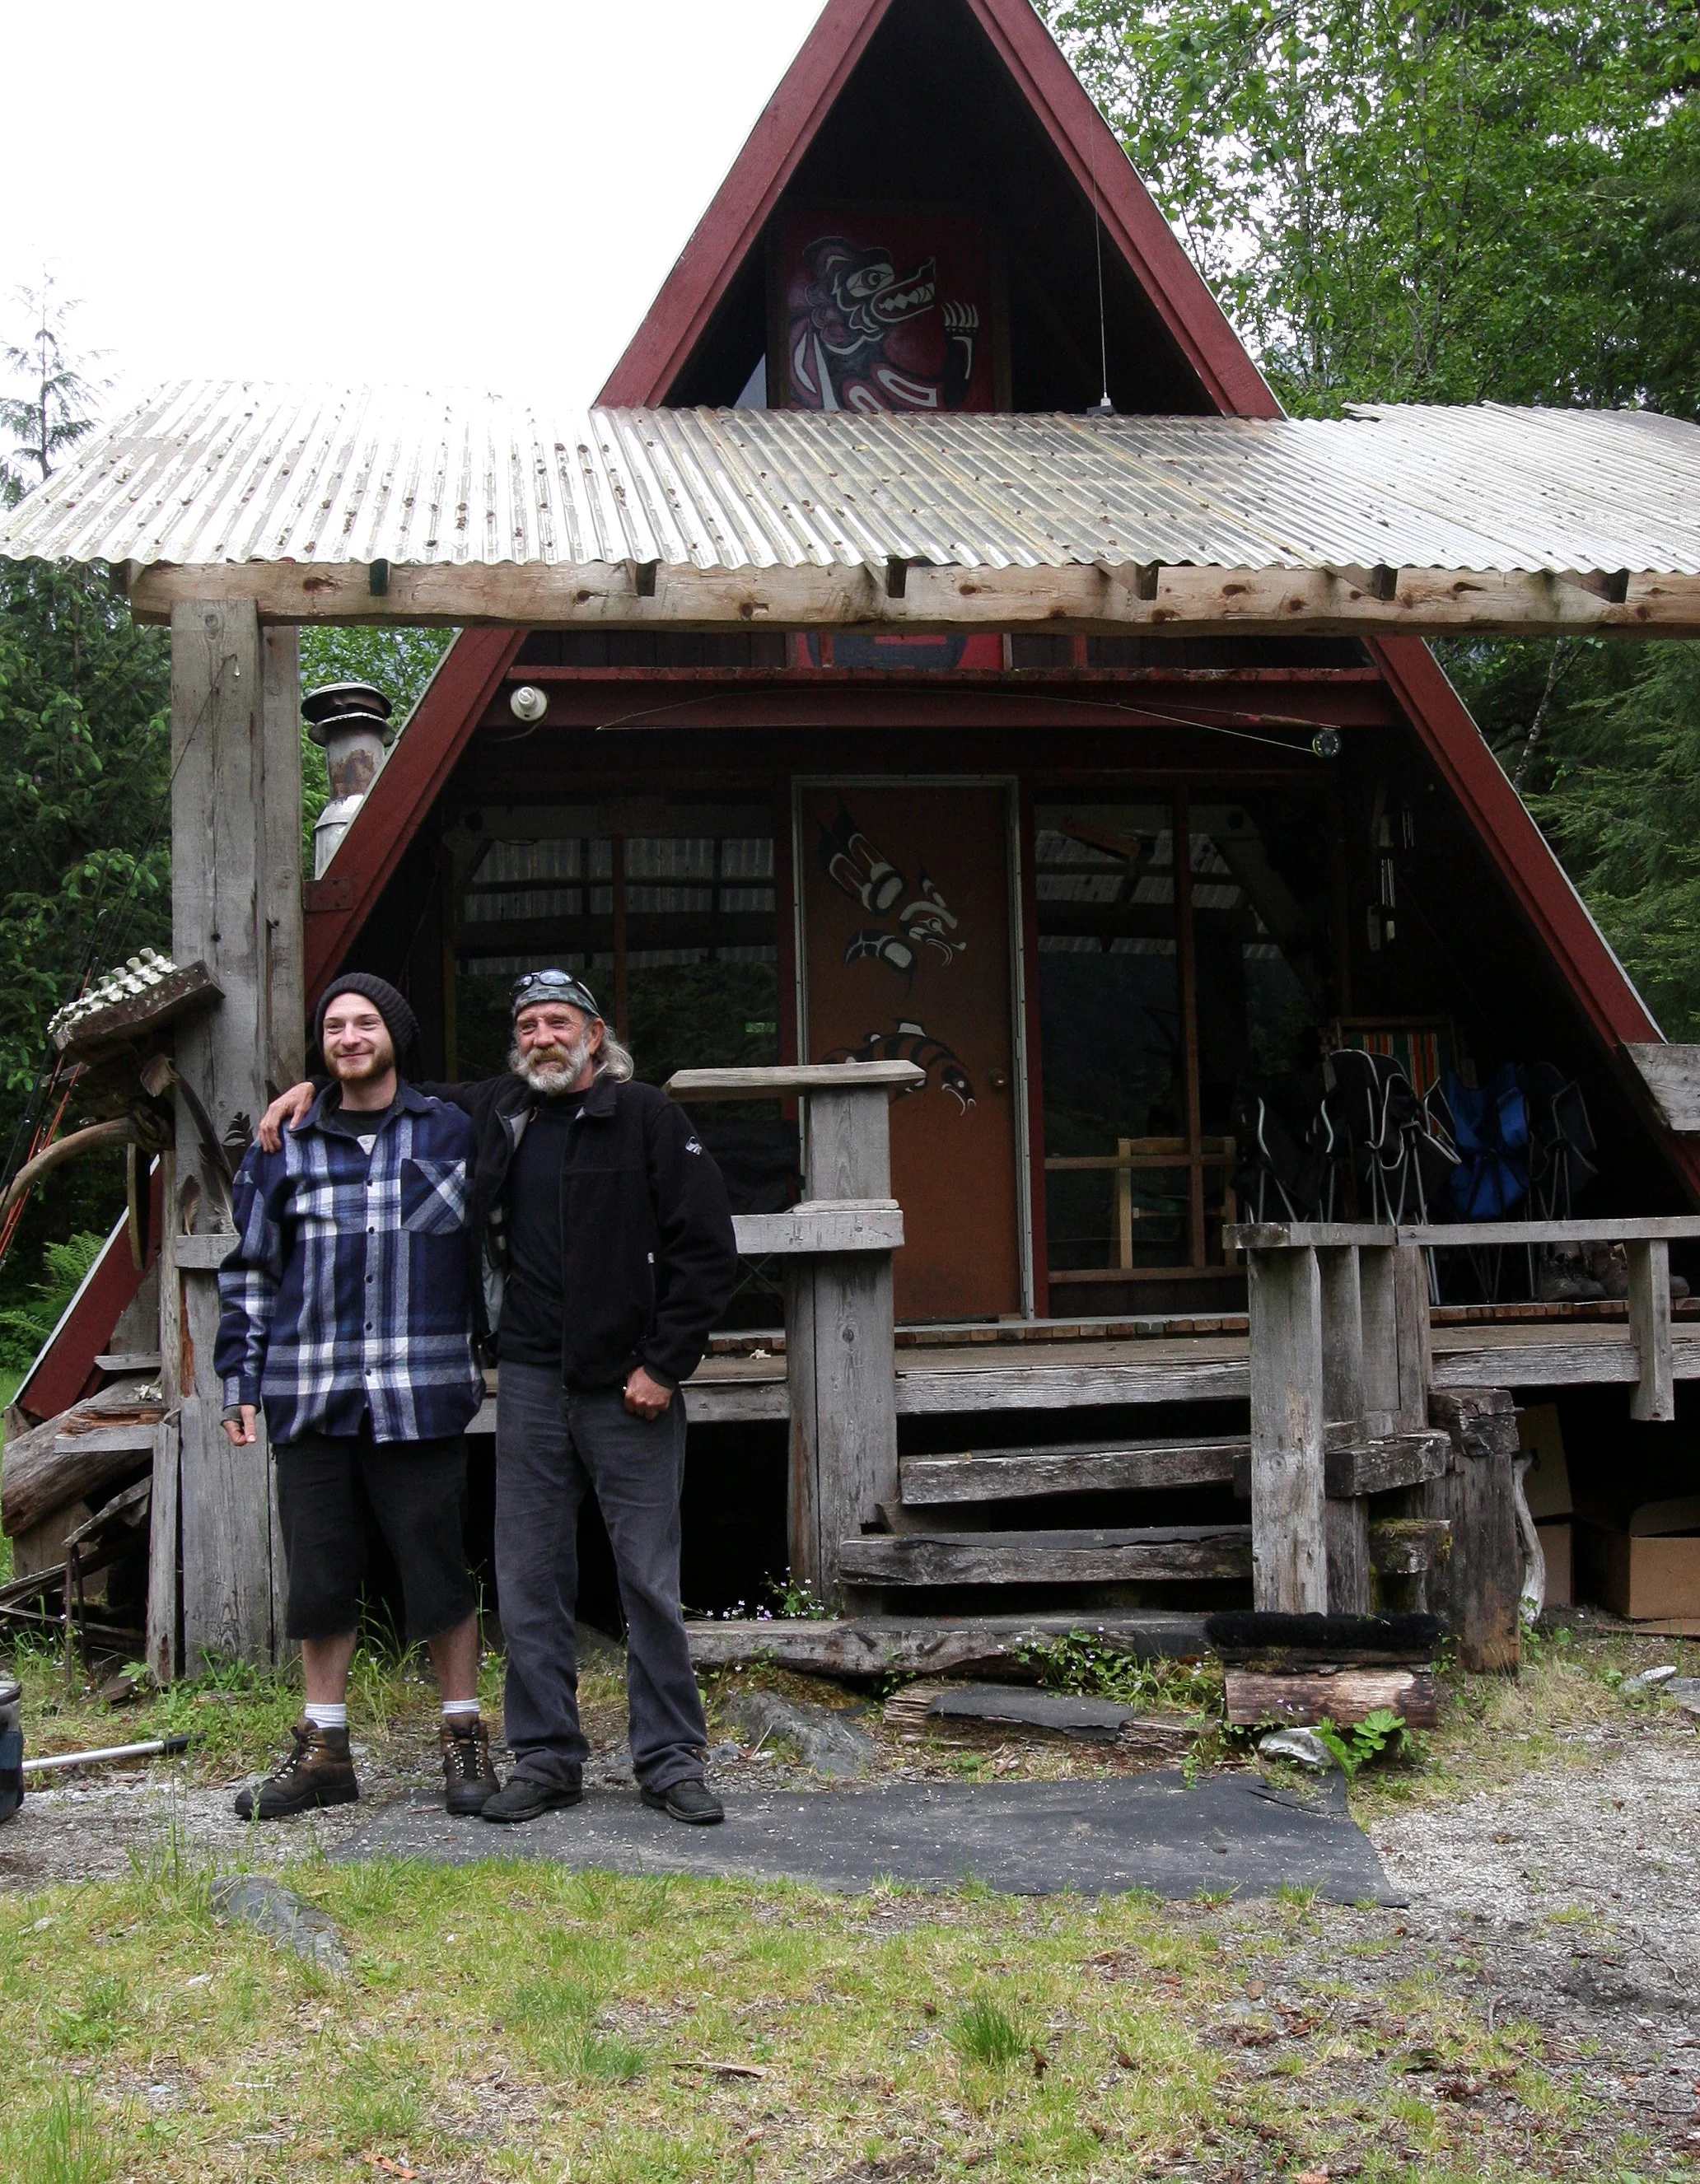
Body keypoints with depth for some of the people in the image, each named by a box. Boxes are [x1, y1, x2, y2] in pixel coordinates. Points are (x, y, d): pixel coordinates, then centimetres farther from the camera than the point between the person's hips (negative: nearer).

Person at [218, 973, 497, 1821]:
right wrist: (241, 1381, 7)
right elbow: (249, 1268, 13)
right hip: (311, 1393, 2)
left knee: (438, 1567, 2)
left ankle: (465, 1740, 14)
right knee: (319, 1574, 8)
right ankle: (323, 1749, 19)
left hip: (421, 1394, -2)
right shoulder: (286, 1146, 11)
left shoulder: (449, 1131, 7)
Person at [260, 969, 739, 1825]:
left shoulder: (646, 1117, -4)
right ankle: (546, 1756, 19)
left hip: (629, 1387, -4)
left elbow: (707, 1250, -6)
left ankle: (670, 1760, 13)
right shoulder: (493, 1113, 10)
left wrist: (663, 1367, -9)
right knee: (529, 1579, 7)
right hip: (531, 1383, 4)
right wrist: (312, 1089, 10)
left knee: (650, 1579, 2)